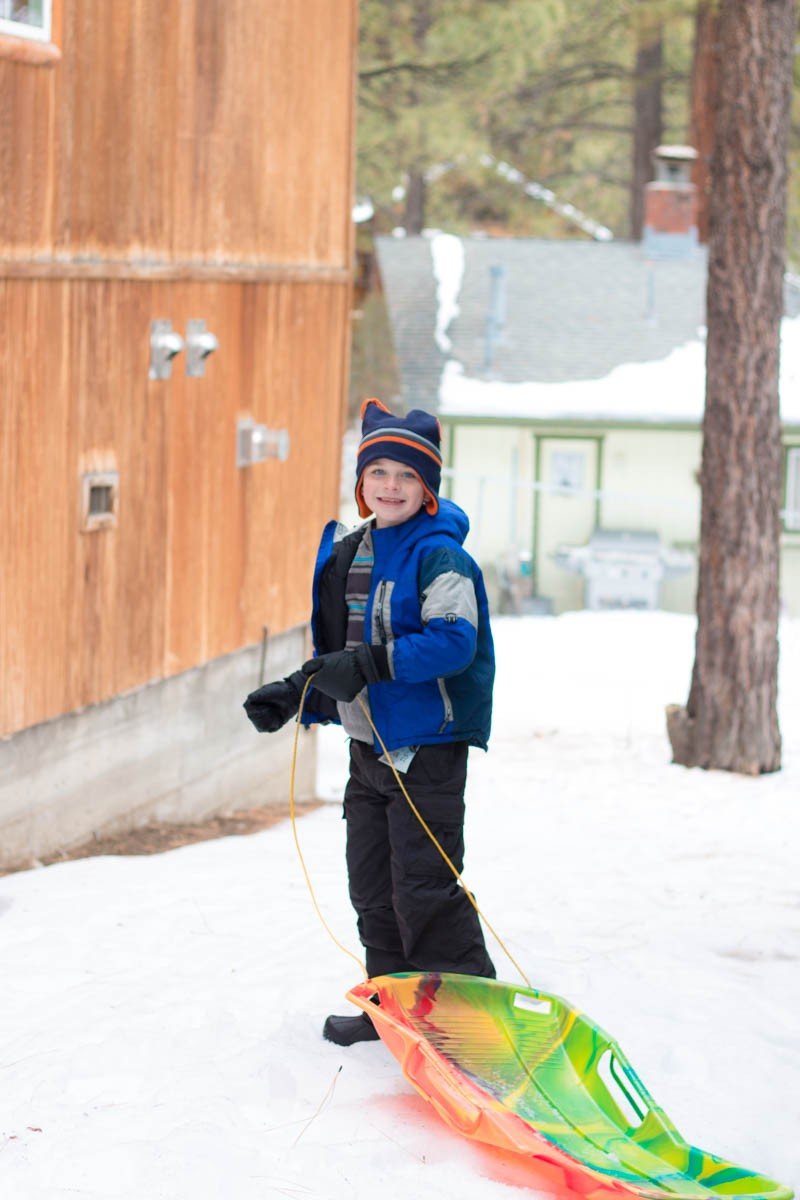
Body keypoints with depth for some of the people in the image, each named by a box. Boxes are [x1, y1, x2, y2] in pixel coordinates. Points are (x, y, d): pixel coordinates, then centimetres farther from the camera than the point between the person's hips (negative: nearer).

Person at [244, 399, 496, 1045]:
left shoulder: (439, 556, -12)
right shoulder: (348, 556, 13)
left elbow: (453, 642, -25)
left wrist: (368, 665, -30)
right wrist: (294, 693, 11)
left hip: (428, 748, -8)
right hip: (368, 745, 8)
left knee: (423, 888, -8)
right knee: (372, 886, 13)